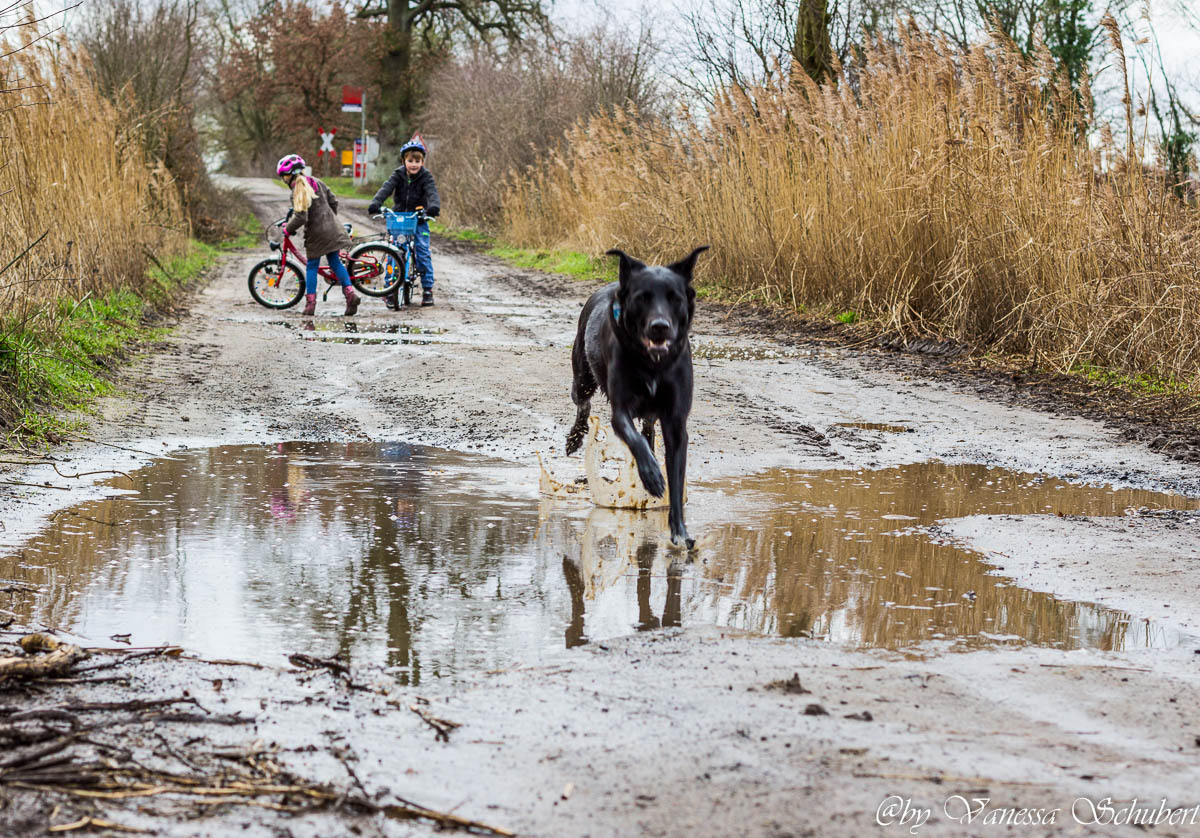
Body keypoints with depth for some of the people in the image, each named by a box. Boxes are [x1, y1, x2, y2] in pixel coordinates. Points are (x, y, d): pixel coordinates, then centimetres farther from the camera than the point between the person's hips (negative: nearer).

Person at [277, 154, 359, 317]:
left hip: (316, 233, -6)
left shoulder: (297, 192, -16)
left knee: (311, 267, 6)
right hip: (332, 229, 6)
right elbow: (333, 200, 11)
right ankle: (350, 293, 1)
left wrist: (289, 229, -5)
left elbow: (300, 218, -22)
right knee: (335, 262, 14)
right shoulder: (317, 182, 5)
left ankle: (310, 303, 5)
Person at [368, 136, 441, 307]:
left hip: (419, 220, -1)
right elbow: (386, 188, -19)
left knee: (422, 251, -10)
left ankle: (427, 289, -1)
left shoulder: (426, 176, -8)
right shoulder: (399, 174, -4)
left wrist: (434, 206, -47)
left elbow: (432, 192, -24)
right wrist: (376, 203, -38)